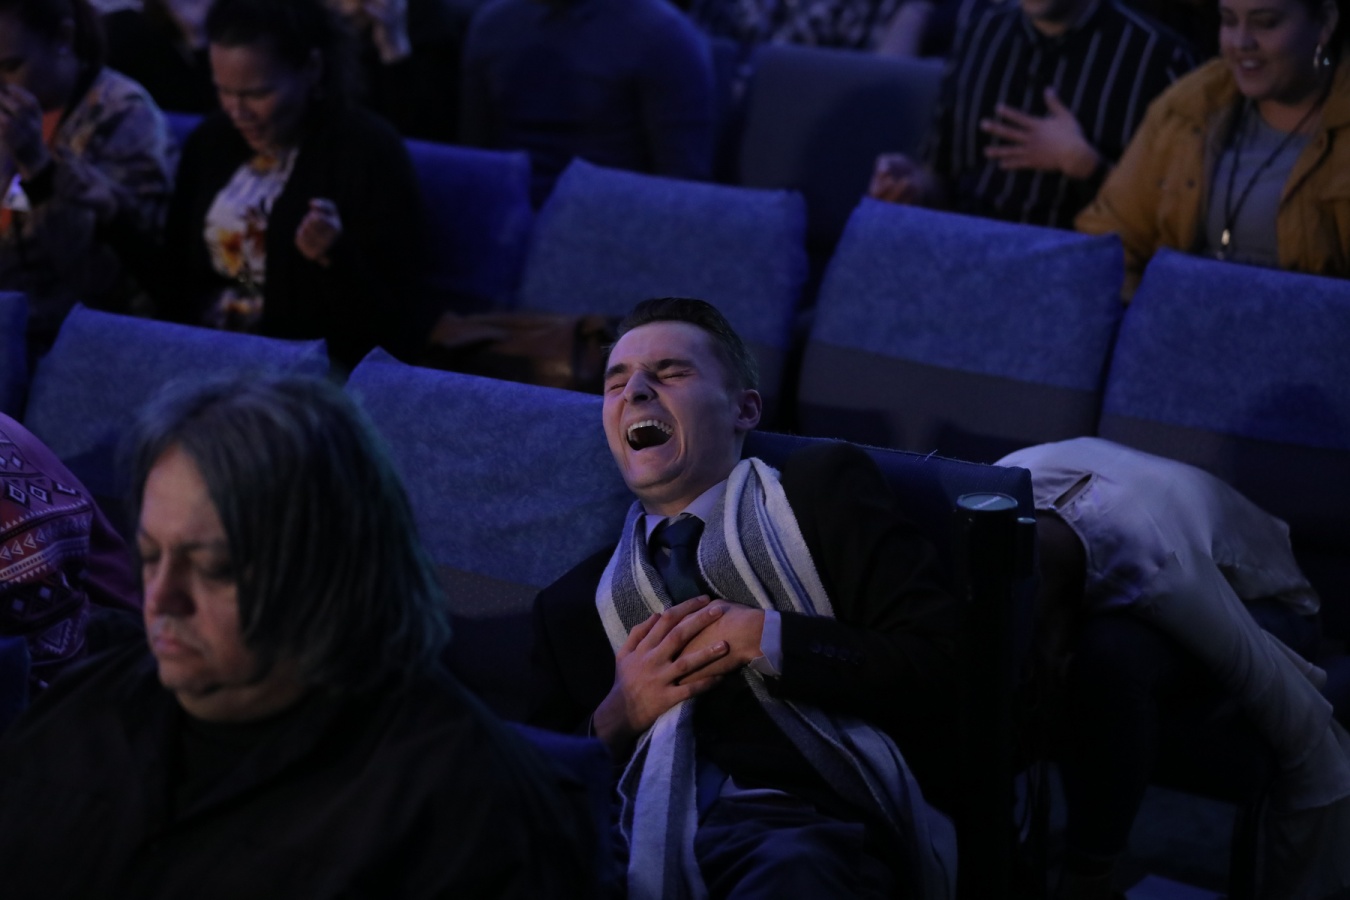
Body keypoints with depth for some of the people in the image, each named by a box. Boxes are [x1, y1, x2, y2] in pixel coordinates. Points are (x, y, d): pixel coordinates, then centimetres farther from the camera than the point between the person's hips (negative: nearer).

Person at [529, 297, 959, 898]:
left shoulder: (823, 488, 18)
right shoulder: (571, 604, 29)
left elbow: (943, 666, 6)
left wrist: (763, 638, 0)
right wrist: (616, 718, 4)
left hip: (807, 830, -1)